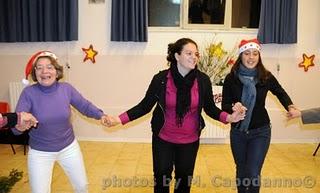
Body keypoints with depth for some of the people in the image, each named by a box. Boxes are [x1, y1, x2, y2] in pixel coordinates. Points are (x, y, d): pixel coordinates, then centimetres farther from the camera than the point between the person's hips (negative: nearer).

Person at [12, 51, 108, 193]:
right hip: (39, 153, -2)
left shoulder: (66, 88, -13)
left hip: (69, 148, 3)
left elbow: (85, 106, 0)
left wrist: (101, 116, -17)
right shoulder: (29, 93, -20)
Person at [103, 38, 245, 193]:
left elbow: (210, 108, -3)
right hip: (163, 139, -1)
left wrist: (228, 117, -21)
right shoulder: (161, 79, -16)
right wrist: (119, 119, -19)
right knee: (161, 180, 12)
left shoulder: (203, 80, -12)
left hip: (190, 141, 2)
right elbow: (145, 106, -10)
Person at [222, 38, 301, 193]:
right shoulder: (231, 78, -11)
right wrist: (233, 107, -31)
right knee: (241, 172, 17)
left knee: (253, 174, -6)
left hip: (260, 132, -1)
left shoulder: (266, 77, -9)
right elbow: (224, 105, -10)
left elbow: (280, 93, 11)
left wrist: (290, 107, -5)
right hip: (238, 132, 1)